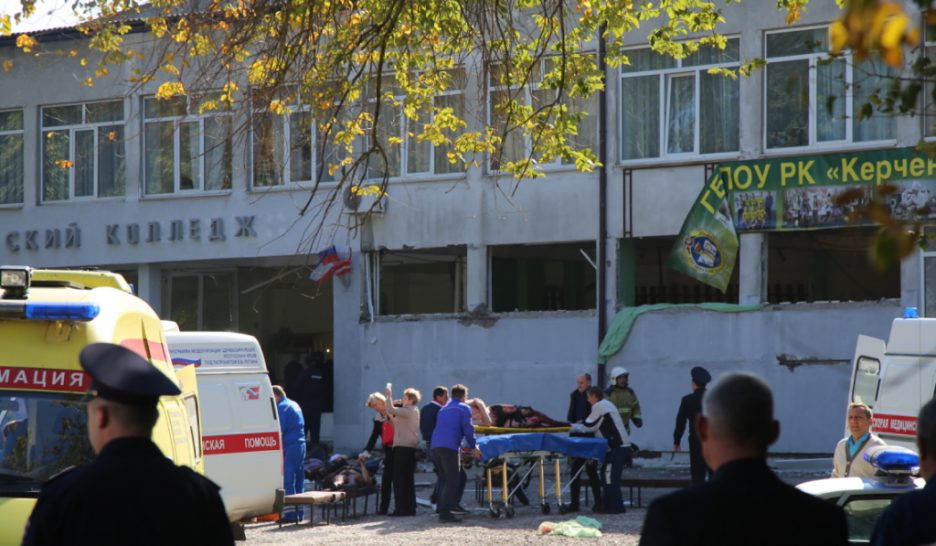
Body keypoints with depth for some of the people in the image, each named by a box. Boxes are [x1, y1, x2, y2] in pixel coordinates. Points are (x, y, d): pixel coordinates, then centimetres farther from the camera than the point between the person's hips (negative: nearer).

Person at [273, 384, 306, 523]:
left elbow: (280, 430, -15)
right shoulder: (295, 405, 19)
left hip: (289, 447, -9)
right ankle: (299, 513, 15)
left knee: (288, 482, -7)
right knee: (299, 480, 12)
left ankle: (291, 514, -9)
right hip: (301, 445, 9)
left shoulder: (282, 407, -10)